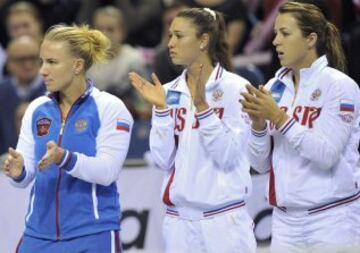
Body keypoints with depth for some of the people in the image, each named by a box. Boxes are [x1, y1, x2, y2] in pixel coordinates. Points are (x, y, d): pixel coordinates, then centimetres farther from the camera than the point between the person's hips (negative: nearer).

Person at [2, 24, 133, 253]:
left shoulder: (109, 108, -5)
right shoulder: (37, 109, 9)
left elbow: (108, 171, -14)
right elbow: (26, 176, 6)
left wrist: (64, 158, -29)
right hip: (39, 234, 4)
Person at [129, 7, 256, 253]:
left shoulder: (235, 88, -5)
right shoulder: (170, 92, 8)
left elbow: (227, 156, -12)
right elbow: (164, 160, 2)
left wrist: (202, 106, -18)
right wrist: (160, 108, -6)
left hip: (224, 223, -4)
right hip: (178, 221, 4)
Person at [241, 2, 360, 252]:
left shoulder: (339, 85, -7)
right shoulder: (274, 88, 8)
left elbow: (327, 154, -17)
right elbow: (260, 163, 8)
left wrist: (278, 117, -19)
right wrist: (258, 121, -9)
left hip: (329, 222, -5)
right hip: (284, 221, 5)